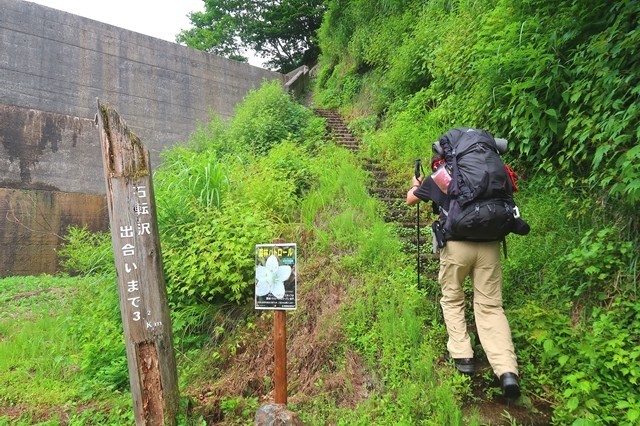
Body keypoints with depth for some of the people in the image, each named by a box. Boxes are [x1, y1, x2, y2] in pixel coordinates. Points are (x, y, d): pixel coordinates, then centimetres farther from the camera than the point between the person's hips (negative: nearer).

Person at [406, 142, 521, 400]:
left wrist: (416, 185, 49)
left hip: (456, 245, -2)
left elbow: (410, 200, 28)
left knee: (452, 300, 19)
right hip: (489, 244, 2)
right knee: (491, 306, 6)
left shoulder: (435, 179, 12)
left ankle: (462, 357, 13)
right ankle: (507, 371, -7)